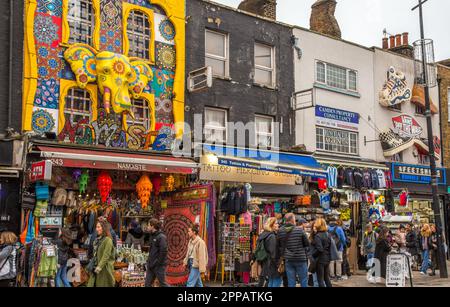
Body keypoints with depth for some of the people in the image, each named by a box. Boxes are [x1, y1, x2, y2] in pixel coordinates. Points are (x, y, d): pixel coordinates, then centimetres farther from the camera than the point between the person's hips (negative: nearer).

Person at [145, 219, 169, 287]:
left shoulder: (161, 237, -15)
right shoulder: (152, 236, 12)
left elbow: (163, 252, -21)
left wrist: (157, 263, -18)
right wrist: (149, 261, 12)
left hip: (159, 266, -9)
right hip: (151, 265, 9)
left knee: (162, 283, 0)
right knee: (148, 284, 7)